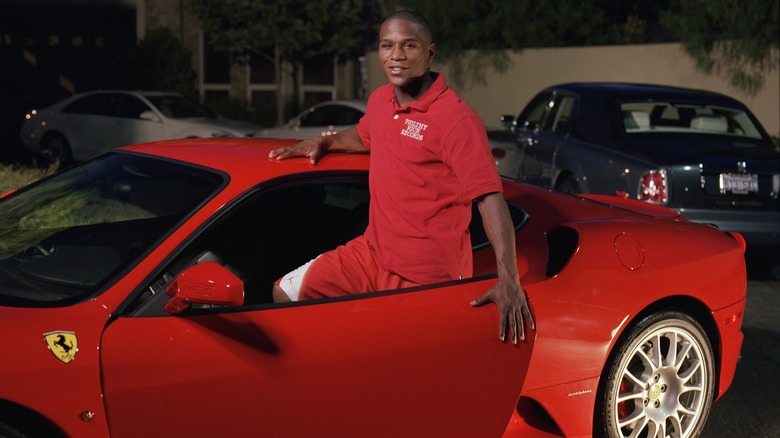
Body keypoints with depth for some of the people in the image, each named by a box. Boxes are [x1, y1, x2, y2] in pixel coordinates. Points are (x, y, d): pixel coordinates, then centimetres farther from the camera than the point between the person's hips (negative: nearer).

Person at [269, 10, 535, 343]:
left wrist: (509, 281, -32)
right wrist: (322, 143, 13)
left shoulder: (456, 119, -19)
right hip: (371, 251, 8)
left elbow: (490, 199, -24)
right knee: (284, 294, 6)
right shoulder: (380, 100, 6)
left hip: (423, 277, -8)